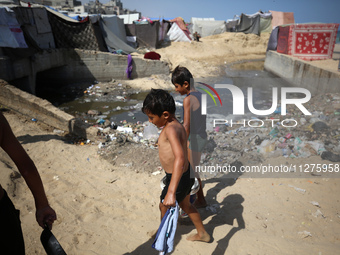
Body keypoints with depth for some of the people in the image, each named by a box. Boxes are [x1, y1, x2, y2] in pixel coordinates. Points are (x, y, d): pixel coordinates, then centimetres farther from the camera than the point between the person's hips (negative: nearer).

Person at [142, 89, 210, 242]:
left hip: (179, 178, -9)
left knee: (164, 206, 19)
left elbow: (180, 158, -45)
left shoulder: (171, 129, -31)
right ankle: (202, 234, 47)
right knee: (185, 205, 30)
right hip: (186, 173, 9)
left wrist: (171, 192, -51)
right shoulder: (175, 125, -2)